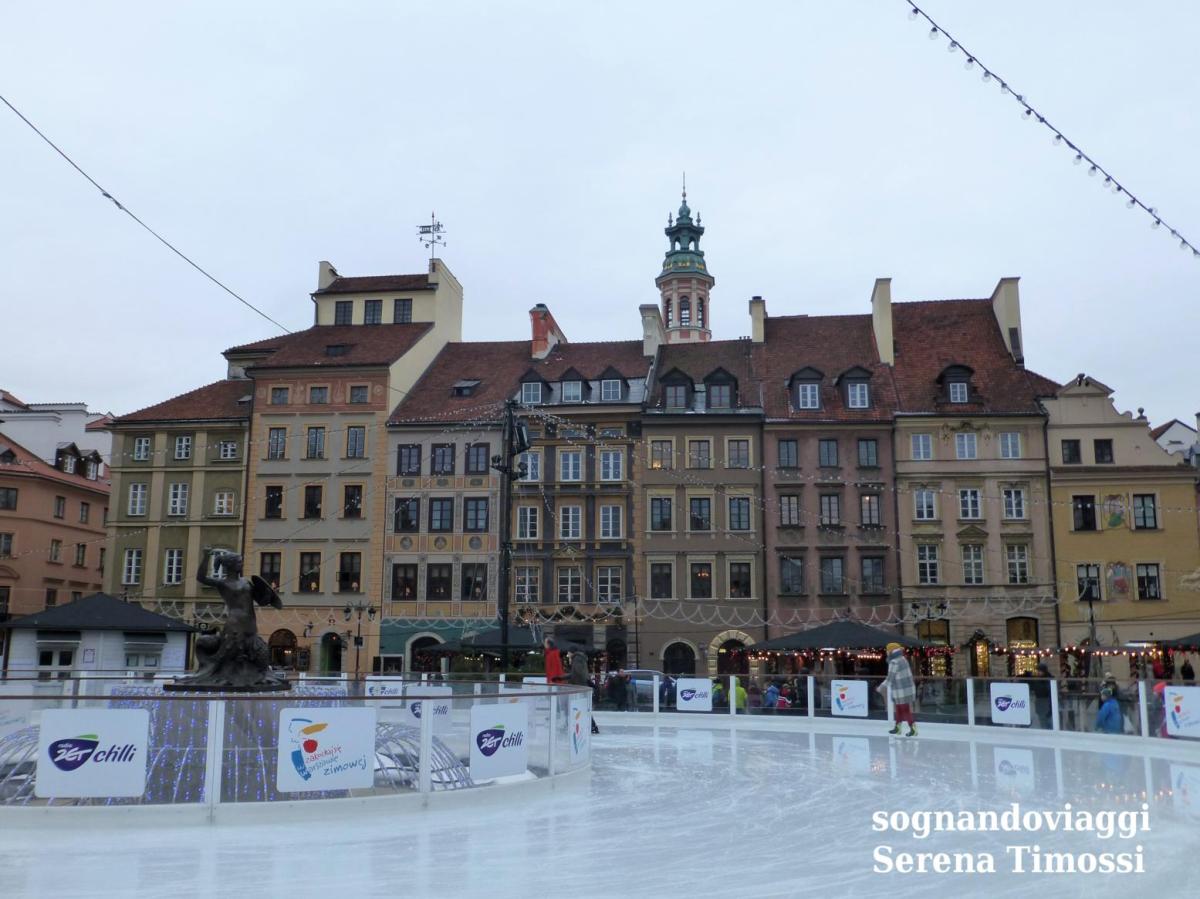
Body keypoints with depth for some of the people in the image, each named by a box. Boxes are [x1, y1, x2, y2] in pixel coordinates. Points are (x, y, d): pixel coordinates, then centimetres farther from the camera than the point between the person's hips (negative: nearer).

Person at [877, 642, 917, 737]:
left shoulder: (894, 663, -20)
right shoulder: (903, 659, 7)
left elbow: (890, 678, -18)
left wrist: (881, 687, -7)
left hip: (901, 691, -9)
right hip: (908, 687, 9)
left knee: (905, 710, 1)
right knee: (899, 709, 19)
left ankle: (913, 729, 2)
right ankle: (897, 728, 29)